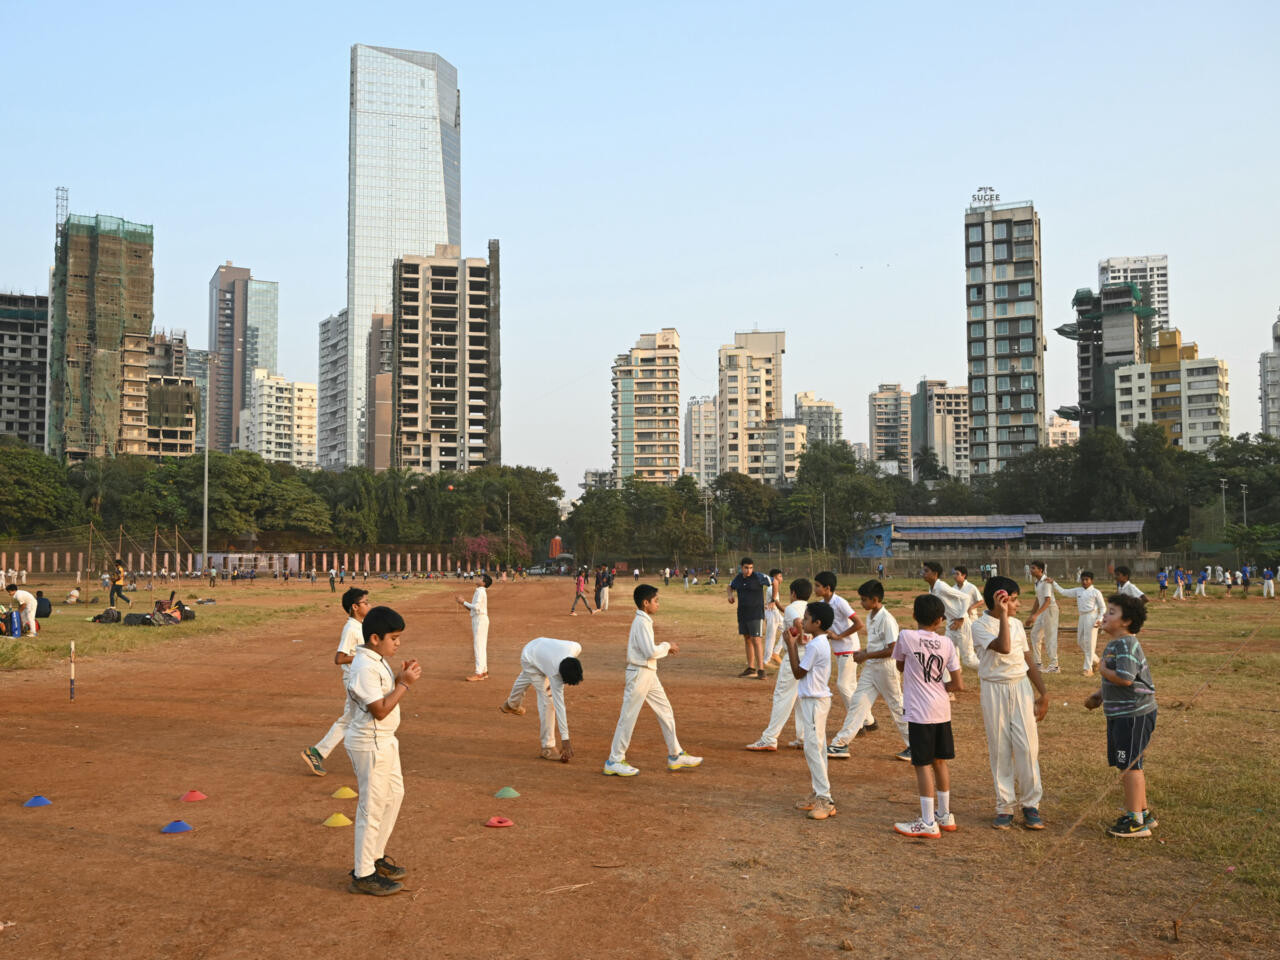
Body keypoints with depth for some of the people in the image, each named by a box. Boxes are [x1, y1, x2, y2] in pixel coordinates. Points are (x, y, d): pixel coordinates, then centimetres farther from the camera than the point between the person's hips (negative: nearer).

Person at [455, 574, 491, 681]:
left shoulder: (480, 591, -13)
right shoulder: (480, 591, 16)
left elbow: (476, 607, -21)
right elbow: (472, 608, 18)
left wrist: (464, 602, -12)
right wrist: (462, 603, 10)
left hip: (480, 619, -10)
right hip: (477, 619, 10)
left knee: (479, 647, -10)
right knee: (481, 647, 12)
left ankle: (479, 673, -11)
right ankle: (484, 671, 16)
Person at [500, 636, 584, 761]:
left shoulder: (576, 648, -36)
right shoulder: (555, 675, -43)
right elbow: (559, 706, -41)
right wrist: (565, 739, -40)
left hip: (540, 646, 6)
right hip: (529, 657, -6)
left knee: (525, 680, 35)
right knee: (547, 697, -17)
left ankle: (511, 704, 67)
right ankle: (548, 748, -11)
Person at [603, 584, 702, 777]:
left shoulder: (644, 621, 13)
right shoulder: (642, 622, -18)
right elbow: (651, 652, -24)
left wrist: (666, 648, 7)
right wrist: (667, 646, -8)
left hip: (649, 674, 10)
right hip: (639, 673, -10)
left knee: (665, 711, 14)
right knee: (628, 717, -3)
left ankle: (675, 755, 21)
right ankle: (614, 761, 5)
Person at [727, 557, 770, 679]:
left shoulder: (759, 577, -13)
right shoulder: (738, 578, 5)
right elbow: (730, 586, 25)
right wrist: (730, 595, 4)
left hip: (756, 614, -6)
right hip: (742, 613, 7)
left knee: (756, 640, -12)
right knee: (747, 639, 12)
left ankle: (761, 670, -13)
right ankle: (751, 668, 22)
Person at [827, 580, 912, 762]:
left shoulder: (887, 619, -19)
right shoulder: (870, 616, 8)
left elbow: (891, 650, -22)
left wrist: (866, 656, -18)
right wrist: (863, 653, 4)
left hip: (885, 668, -9)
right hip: (870, 668, 9)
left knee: (897, 706, 4)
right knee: (858, 703, 5)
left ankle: (913, 745, 19)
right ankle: (841, 744, 6)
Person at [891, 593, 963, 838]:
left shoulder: (906, 636, -9)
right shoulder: (946, 643, 0)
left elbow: (900, 666, 10)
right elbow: (958, 684, 0)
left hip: (919, 712, -4)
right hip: (942, 710, 5)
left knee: (923, 765, 0)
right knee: (939, 762, 16)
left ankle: (928, 823, 3)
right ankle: (945, 816, 27)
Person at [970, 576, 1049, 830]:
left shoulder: (1017, 624, 8)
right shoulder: (980, 627, -10)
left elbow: (1028, 659, 14)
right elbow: (1004, 647, -28)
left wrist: (1043, 693, 14)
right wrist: (1002, 615, -23)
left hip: (1021, 687, 4)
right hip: (994, 689, -4)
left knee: (1027, 747, 0)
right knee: (999, 750, 3)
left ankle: (1031, 805, 11)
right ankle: (1004, 807, 13)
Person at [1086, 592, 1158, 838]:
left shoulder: (1126, 644, -20)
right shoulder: (1113, 644, 13)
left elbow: (1124, 678, -30)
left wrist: (1102, 670, -14)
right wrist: (1099, 694, 11)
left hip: (1134, 714, -10)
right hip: (1119, 714, 10)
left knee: (1130, 765, -4)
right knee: (1128, 765, 18)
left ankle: (1135, 821, 4)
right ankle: (1143, 812, 30)